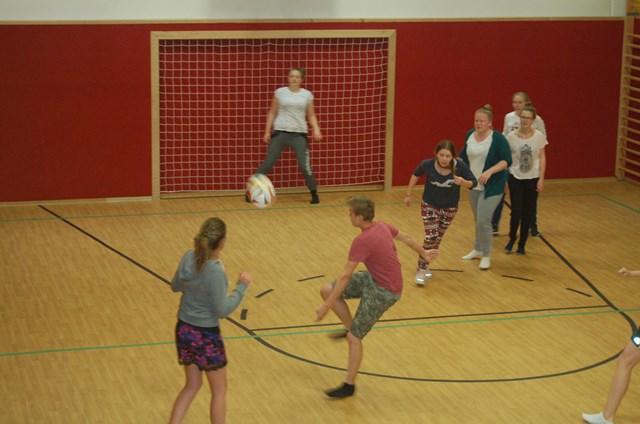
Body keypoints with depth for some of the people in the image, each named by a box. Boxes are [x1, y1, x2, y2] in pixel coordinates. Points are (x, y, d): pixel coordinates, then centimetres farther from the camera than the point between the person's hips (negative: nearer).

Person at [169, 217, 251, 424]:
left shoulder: (189, 258, -7)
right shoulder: (215, 271, -27)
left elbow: (175, 286, 10)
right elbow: (223, 310, -21)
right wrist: (242, 286, -13)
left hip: (183, 329, 7)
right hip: (206, 336, -7)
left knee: (192, 385, 23)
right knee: (219, 391, 14)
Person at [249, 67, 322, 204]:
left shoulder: (307, 95, 4)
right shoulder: (280, 92, 1)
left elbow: (311, 115, 10)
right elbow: (272, 113, 8)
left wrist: (316, 129, -6)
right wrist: (267, 131, 3)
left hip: (299, 134, 0)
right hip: (280, 132, 0)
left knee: (304, 165, -6)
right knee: (268, 163, 1)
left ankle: (314, 193, 11)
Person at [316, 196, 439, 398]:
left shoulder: (362, 241, -29)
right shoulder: (381, 226, -2)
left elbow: (345, 277, -27)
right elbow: (404, 237, 16)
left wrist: (326, 307, -22)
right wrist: (424, 253, 36)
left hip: (384, 292, -9)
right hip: (373, 278, 9)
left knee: (354, 337, -2)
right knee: (327, 290, 1)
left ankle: (349, 386, 11)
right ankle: (350, 328, 18)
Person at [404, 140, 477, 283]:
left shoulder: (460, 166, -26)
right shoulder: (428, 164, -25)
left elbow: (473, 183, -16)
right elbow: (416, 175, -3)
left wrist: (463, 182, -39)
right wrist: (408, 194, 5)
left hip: (450, 208, 2)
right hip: (429, 206, -2)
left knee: (437, 238, 15)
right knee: (430, 237, -12)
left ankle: (425, 264, 35)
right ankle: (421, 269, 1)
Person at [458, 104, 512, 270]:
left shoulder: (498, 138, -16)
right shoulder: (470, 135, 3)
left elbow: (507, 161, -18)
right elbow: (464, 156, 17)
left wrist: (489, 171, -28)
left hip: (491, 187, -6)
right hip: (474, 185, 6)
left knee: (483, 220, -10)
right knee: (477, 219, 16)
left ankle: (486, 255, 5)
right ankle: (478, 250, 33)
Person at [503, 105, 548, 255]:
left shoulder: (539, 136, -7)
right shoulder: (511, 136, -8)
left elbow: (542, 157, -1)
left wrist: (541, 179, -5)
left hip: (532, 179, 1)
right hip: (515, 178, -1)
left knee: (528, 212, 5)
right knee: (516, 211, -5)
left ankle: (522, 244, 20)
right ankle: (512, 238, 23)